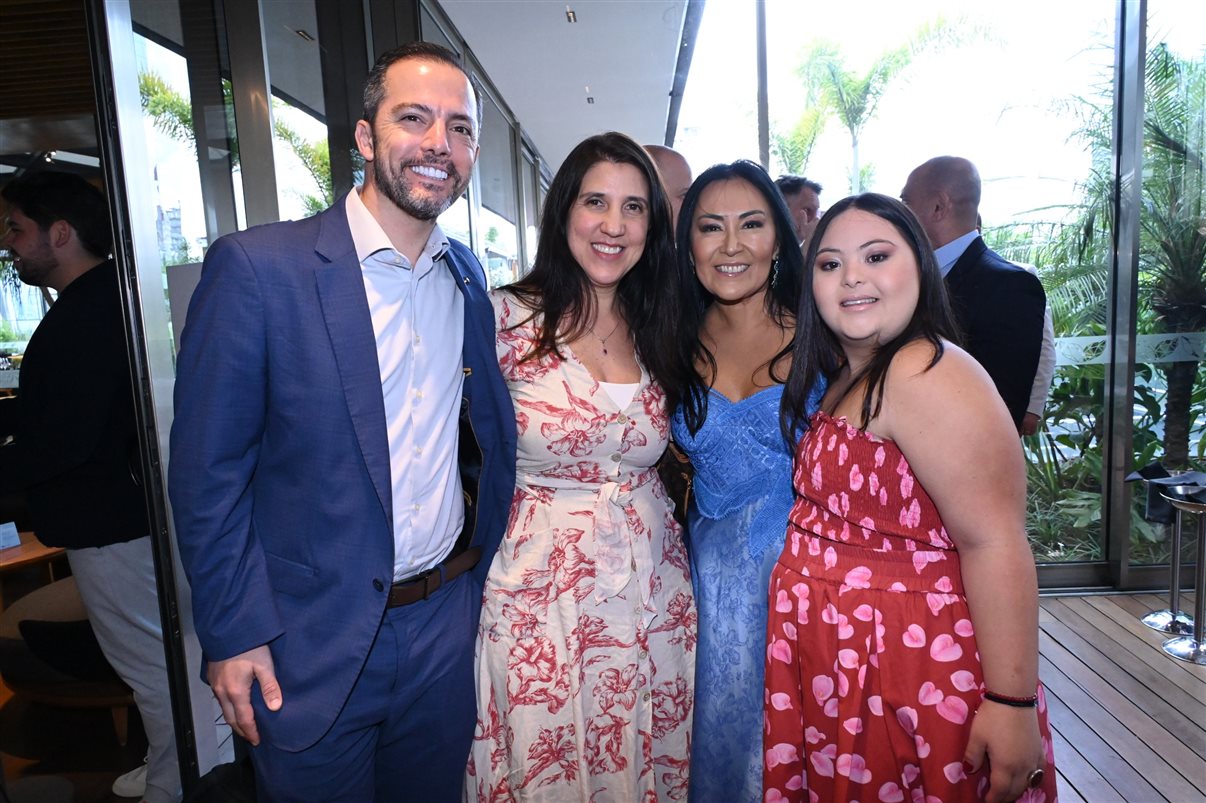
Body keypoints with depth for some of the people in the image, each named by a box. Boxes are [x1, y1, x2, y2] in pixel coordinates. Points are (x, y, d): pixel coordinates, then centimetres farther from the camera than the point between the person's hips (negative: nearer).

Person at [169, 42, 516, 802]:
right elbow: (207, 469, -11)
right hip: (312, 641, -4)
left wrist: (483, 567, 8)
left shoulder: (469, 277, 3)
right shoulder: (257, 268, -14)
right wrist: (235, 634, -10)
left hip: (447, 619, 5)